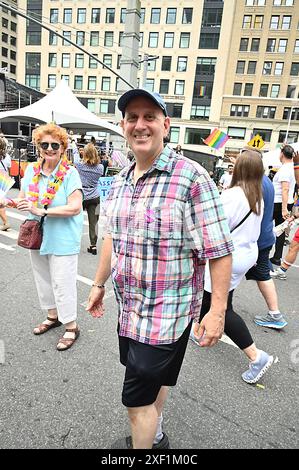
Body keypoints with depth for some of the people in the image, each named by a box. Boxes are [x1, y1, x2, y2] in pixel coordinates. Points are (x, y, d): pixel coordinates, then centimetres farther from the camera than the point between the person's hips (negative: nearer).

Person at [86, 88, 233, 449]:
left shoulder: (191, 177, -17)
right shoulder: (120, 180, 4)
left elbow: (219, 250, -17)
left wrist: (217, 311, -19)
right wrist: (99, 284, 18)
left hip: (167, 310, -6)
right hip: (128, 307, 7)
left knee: (137, 398, 6)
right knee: (152, 380, 26)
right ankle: (154, 437, 51)